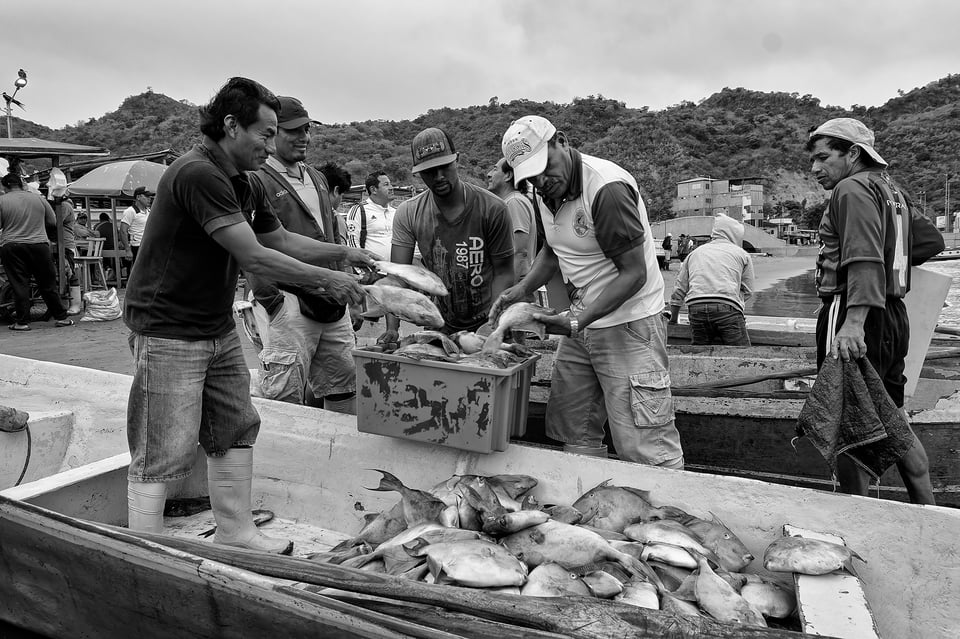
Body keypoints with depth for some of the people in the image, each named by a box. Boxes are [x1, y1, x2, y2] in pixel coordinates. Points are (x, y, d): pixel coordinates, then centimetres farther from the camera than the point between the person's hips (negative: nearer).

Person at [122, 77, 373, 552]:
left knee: (235, 432, 14)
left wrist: (345, 253, 7)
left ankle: (235, 534, 28)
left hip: (219, 329, 10)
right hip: (169, 333, -9)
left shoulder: (245, 184, 9)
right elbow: (253, 257, -25)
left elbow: (282, 240, 18)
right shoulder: (197, 174, -22)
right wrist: (326, 280, -17)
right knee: (163, 454, -1)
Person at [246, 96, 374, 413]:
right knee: (285, 400, -4)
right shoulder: (255, 180, -6)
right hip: (287, 303, -7)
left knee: (345, 387, 13)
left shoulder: (317, 178, 19)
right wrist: (270, 300, -18)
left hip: (332, 303, 7)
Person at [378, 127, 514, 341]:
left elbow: (503, 274, -9)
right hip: (442, 326, 2)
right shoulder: (408, 214, -6)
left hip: (487, 324, -2)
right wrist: (392, 328, -22)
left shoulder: (492, 209, -12)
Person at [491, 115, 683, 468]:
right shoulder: (548, 190, 5)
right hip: (581, 323, 8)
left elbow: (634, 274, -22)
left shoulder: (607, 188, -21)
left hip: (628, 324, -8)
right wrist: (522, 288, 3)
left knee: (644, 450, -7)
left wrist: (577, 323, -27)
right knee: (573, 433, 14)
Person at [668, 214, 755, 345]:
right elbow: (747, 291, 20)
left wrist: (673, 320, 33)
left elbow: (679, 289, 25)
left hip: (696, 306, 3)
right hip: (727, 307, -3)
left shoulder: (695, 253, 26)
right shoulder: (741, 254, 18)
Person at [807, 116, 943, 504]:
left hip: (853, 316, -10)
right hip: (894, 314, 10)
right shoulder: (892, 190, 21)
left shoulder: (853, 188, -9)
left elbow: (865, 260, -24)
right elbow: (934, 240, 30)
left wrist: (854, 321, -33)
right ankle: (928, 512, 24)